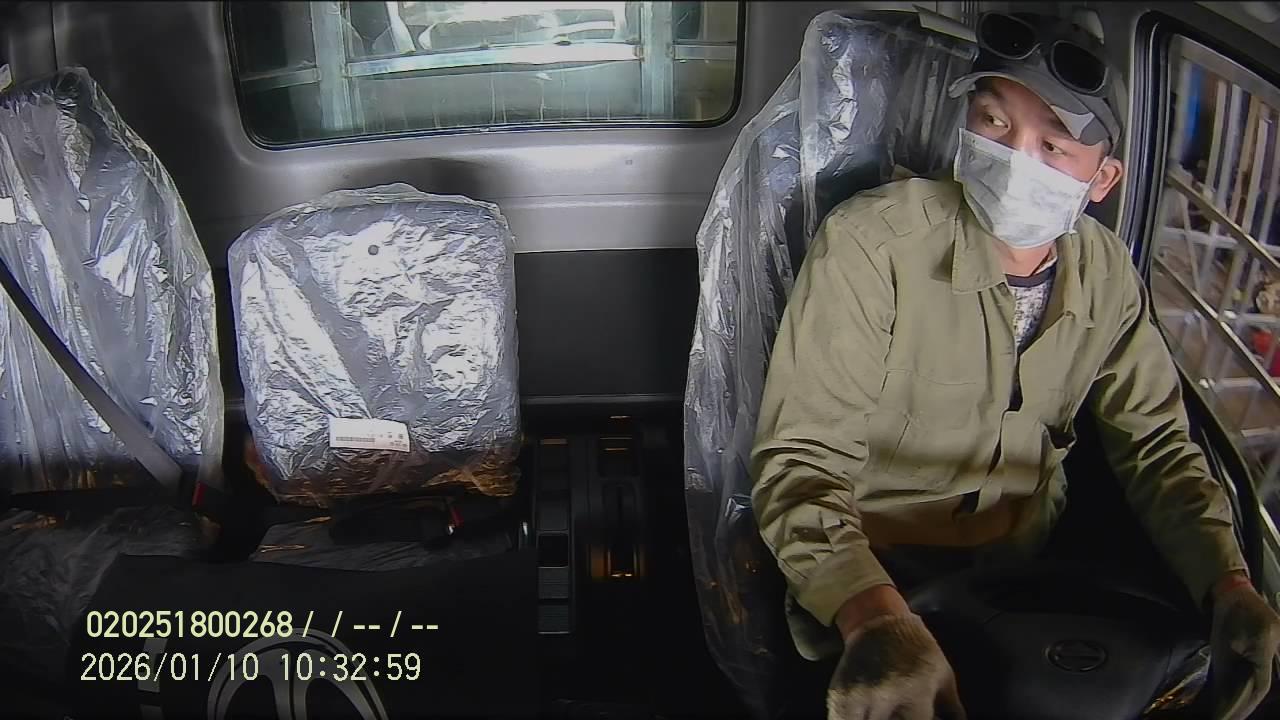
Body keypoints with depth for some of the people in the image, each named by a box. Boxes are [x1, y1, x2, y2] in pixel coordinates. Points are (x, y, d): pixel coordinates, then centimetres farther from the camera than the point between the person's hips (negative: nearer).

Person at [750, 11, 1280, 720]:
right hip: (867, 579, -4)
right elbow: (801, 459, -21)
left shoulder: (1107, 273, -2)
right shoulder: (871, 245, -20)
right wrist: (873, 615, -39)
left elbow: (1153, 440, 6)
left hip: (1026, 577, 5)